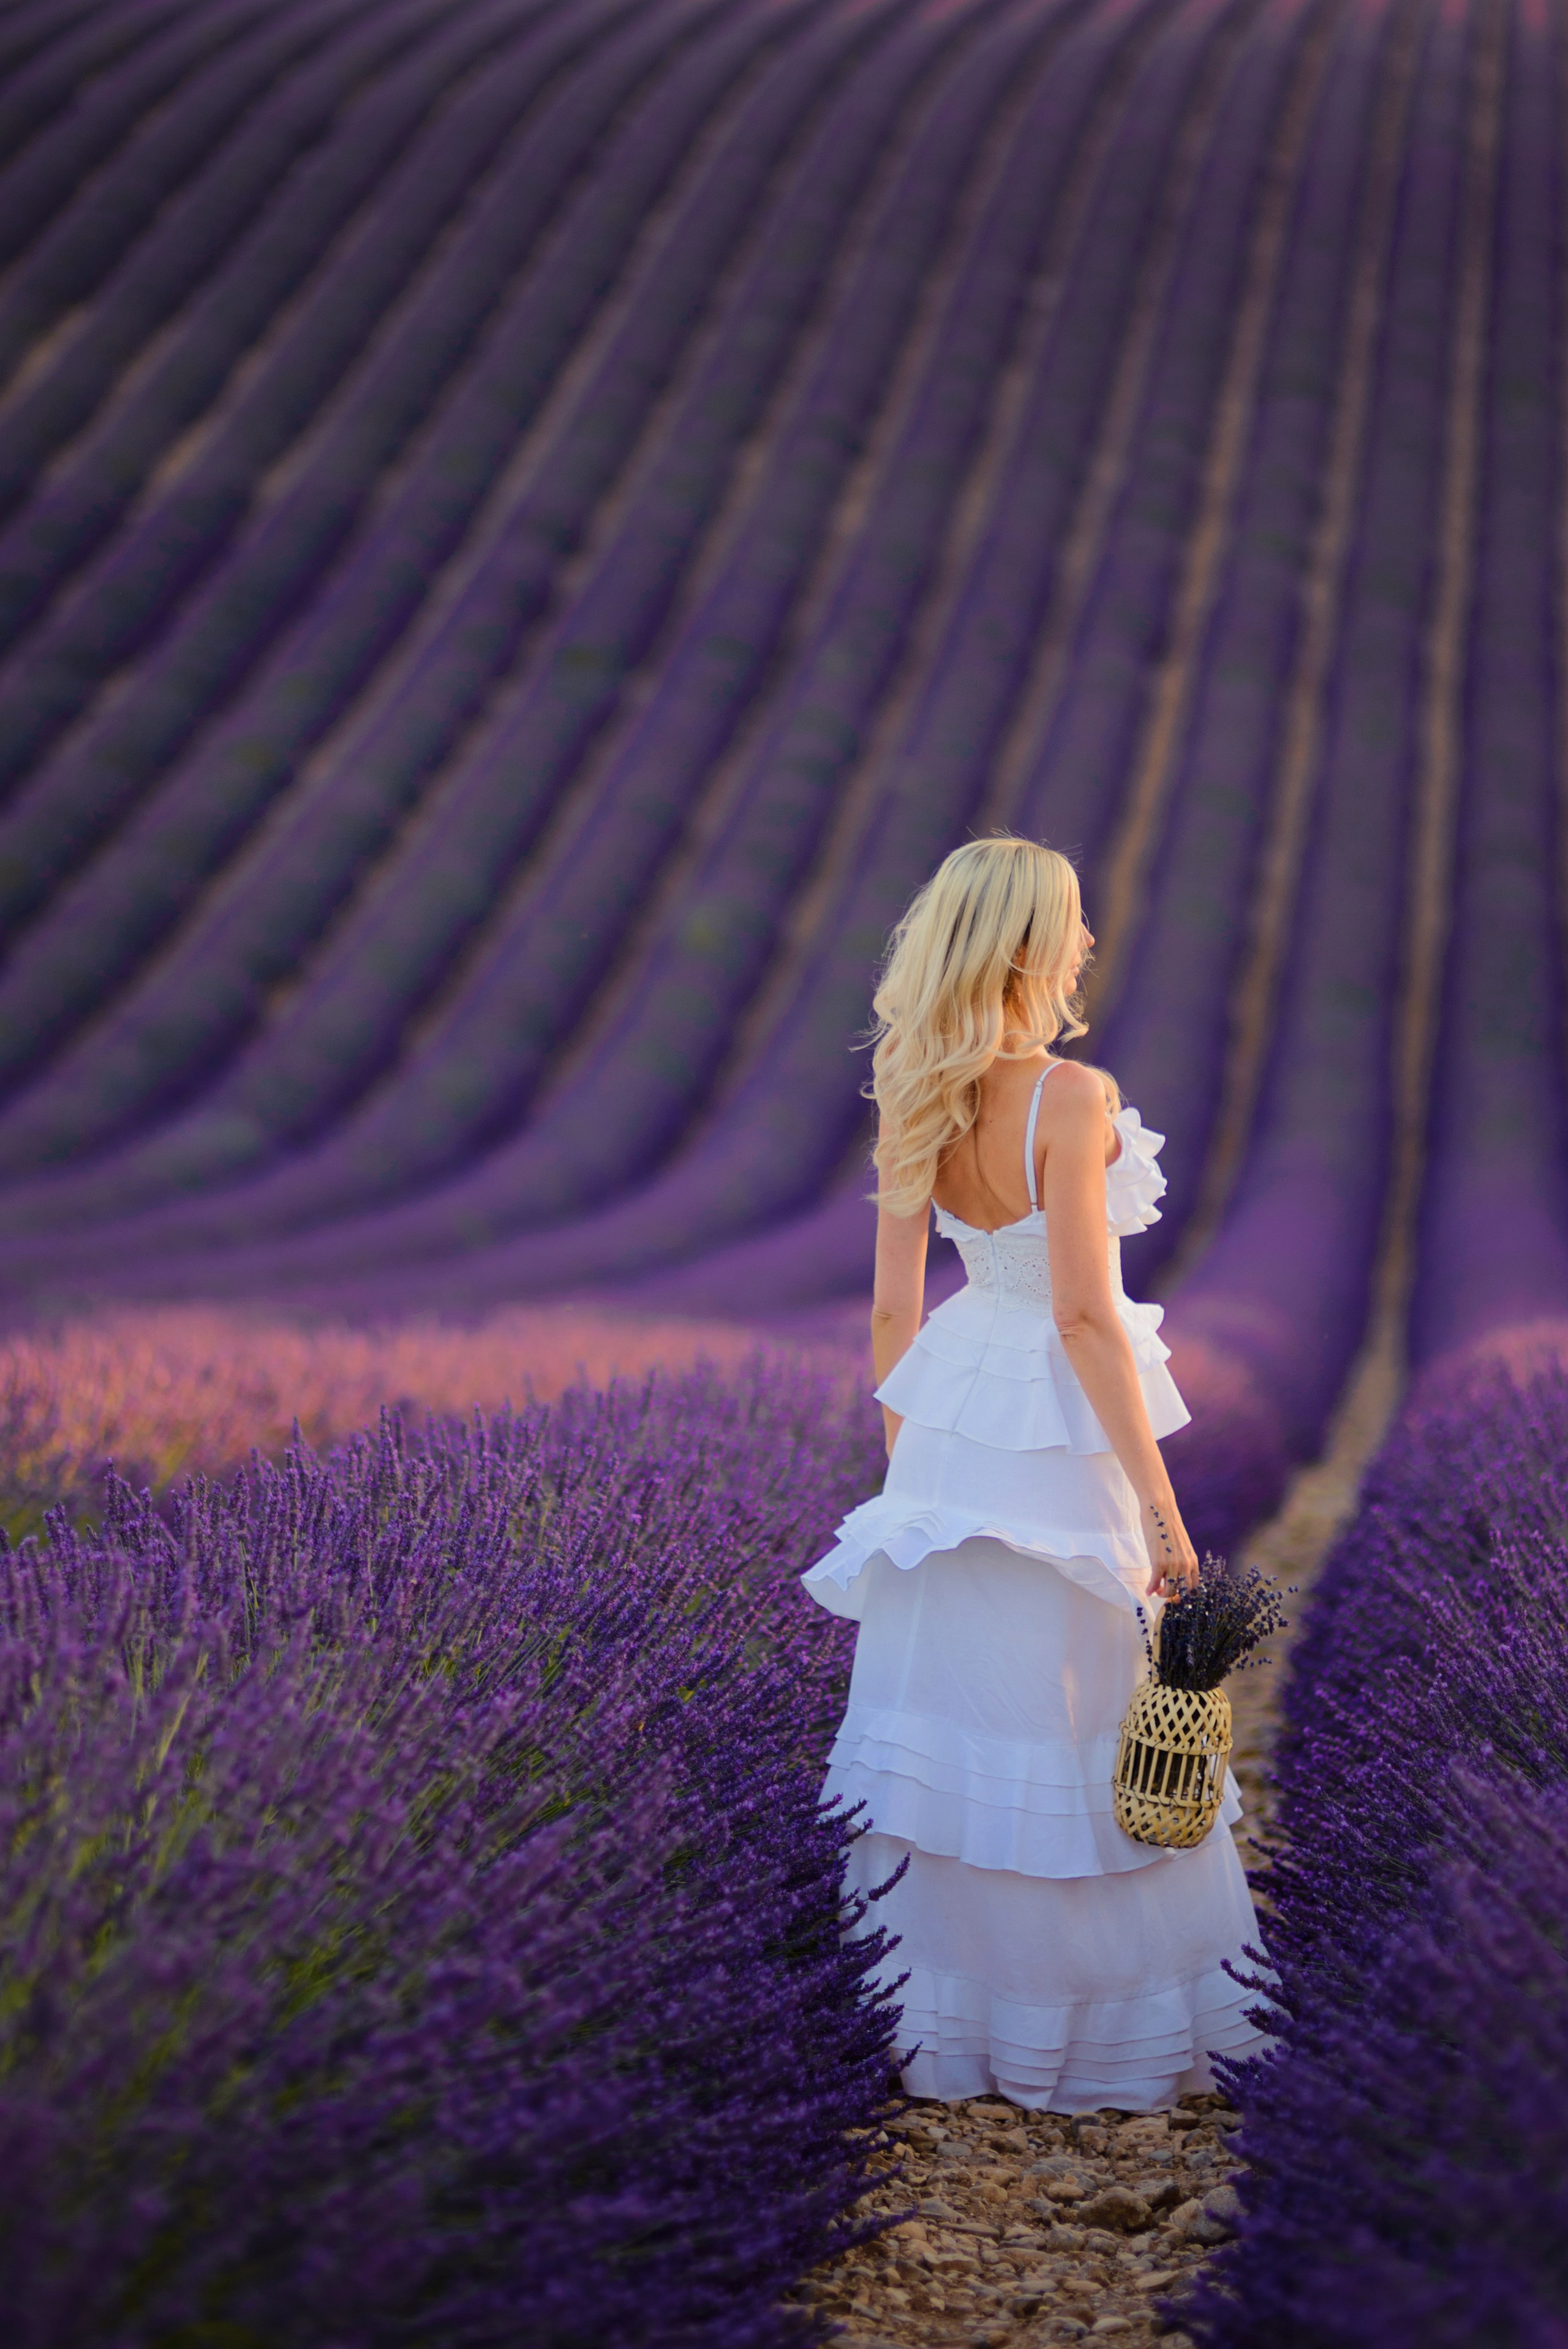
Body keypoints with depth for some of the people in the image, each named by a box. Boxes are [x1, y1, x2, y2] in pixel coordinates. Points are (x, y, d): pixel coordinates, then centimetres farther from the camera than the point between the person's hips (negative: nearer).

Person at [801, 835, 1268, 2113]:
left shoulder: (919, 1106, 1)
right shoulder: (1073, 1099, -19)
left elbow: (894, 1308, 7)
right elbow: (1084, 1316, -21)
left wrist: (905, 1465, 18)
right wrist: (1160, 1503, -16)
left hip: (952, 1426, 7)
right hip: (1059, 1434, -7)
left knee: (949, 1717, 13)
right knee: (1080, 1725, 5)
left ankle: (952, 2024, 23)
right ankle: (1102, 2025, 16)